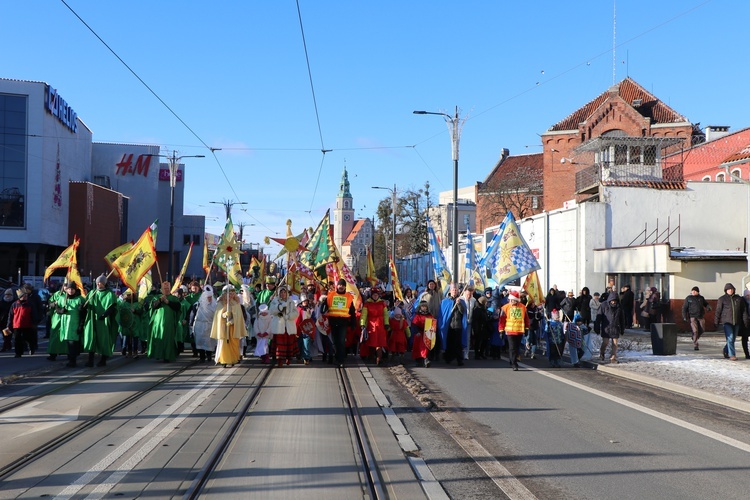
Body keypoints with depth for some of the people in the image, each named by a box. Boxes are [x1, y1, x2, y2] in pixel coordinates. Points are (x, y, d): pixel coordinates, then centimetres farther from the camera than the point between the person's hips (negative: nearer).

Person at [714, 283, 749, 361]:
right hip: (727, 322, -4)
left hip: (736, 322, 4)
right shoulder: (722, 299, 1)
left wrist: (745, 321, 3)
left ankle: (726, 351, 29)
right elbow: (718, 311, 1)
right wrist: (716, 322, -2)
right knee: (730, 338, -13)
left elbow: (744, 310, 10)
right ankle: (732, 355, -11)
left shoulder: (739, 299, 9)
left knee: (733, 339, 10)